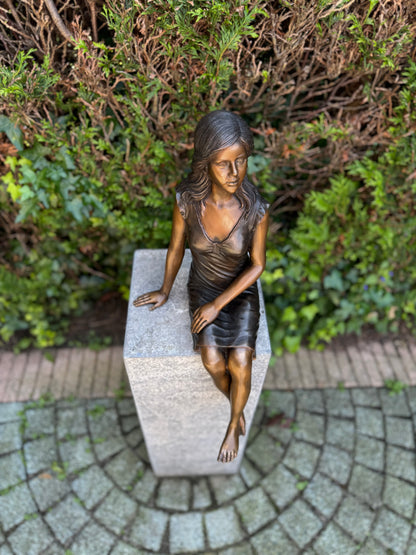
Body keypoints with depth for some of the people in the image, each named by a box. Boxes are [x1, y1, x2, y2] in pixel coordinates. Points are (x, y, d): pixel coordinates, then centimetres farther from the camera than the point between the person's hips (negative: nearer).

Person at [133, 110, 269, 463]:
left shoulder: (256, 209, -23)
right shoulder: (187, 200, -21)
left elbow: (257, 265, -12)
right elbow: (176, 248, -4)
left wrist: (218, 305, -15)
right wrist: (165, 291, 9)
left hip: (240, 289, -1)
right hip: (202, 285, 1)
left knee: (240, 363, -17)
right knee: (212, 361, -17)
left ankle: (233, 426, 15)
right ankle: (237, 406, 19)